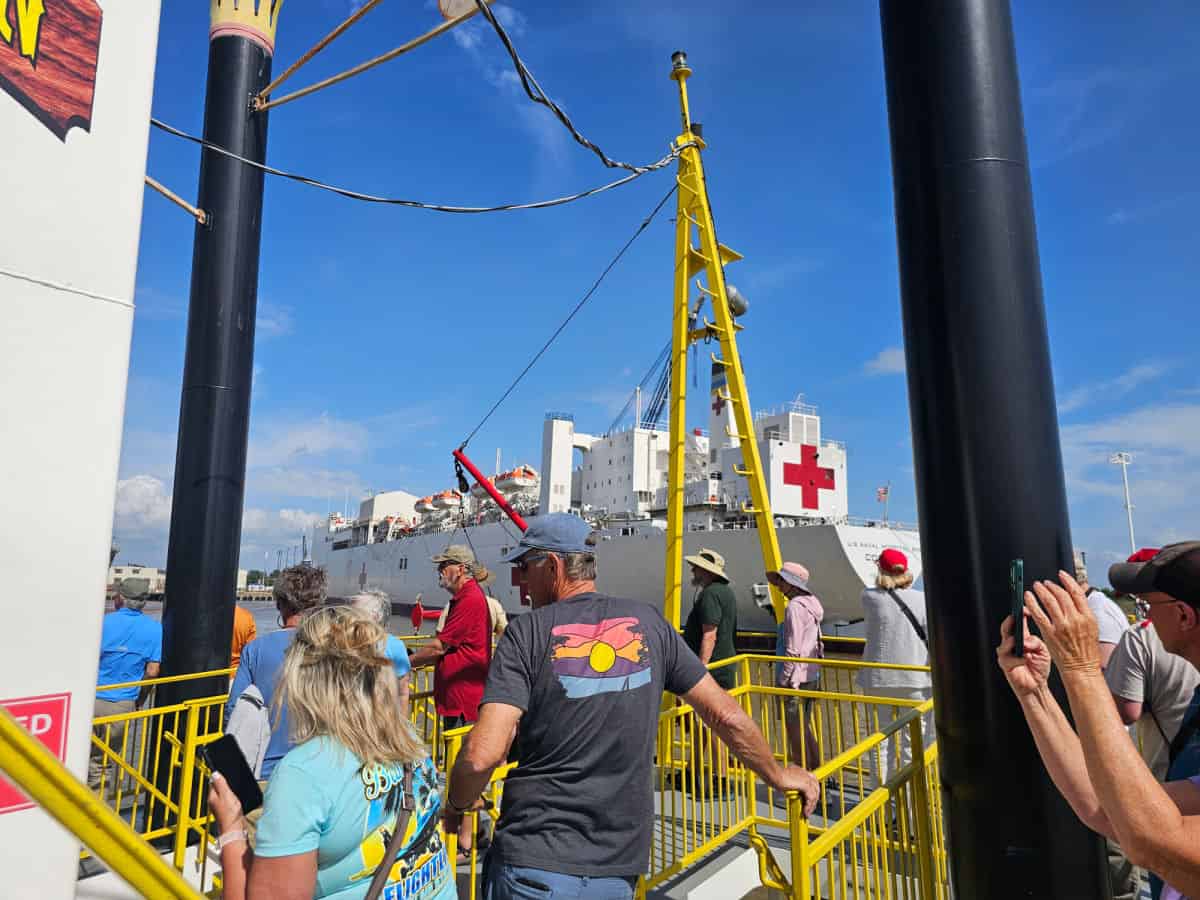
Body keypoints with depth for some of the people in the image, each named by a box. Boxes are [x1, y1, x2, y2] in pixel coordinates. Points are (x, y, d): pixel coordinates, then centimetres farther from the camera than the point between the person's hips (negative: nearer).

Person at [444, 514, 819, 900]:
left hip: (534, 866, -3)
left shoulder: (527, 632, -9)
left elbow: (484, 753, -17)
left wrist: (455, 805, 4)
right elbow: (726, 716, 2)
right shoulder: (648, 622, 0)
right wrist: (778, 775, 18)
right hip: (618, 869, 4)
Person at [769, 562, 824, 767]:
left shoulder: (795, 607, -18)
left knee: (796, 732, 0)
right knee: (804, 728, 19)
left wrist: (783, 681, -15)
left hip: (795, 680, -10)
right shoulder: (810, 604, 12)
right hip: (811, 677, 10)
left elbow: (792, 650, -21)